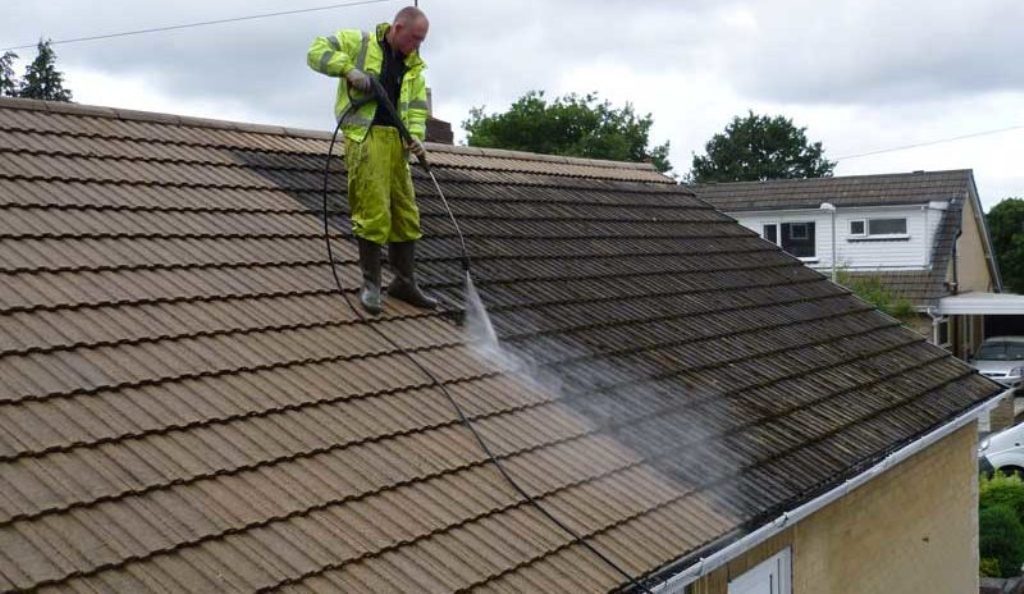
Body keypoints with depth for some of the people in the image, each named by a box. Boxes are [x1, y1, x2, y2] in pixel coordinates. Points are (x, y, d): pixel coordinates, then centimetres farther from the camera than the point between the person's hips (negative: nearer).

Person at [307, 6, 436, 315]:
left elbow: (418, 106, 13)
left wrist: (416, 136, -5)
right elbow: (317, 51, -2)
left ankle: (404, 282, 18)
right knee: (374, 212, -11)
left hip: (395, 141, 6)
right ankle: (371, 284, 1)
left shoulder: (413, 66, 16)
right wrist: (348, 69, -15)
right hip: (365, 138, -6)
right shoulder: (359, 42, 1)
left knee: (405, 213, 7)